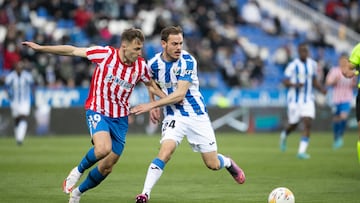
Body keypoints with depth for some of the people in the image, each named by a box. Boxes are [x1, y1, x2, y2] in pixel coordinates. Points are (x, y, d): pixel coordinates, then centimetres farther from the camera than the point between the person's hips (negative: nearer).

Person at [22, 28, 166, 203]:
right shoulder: (105, 54, -14)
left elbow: (150, 84, 19)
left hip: (120, 118, 4)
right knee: (103, 148, -32)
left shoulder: (141, 66, -4)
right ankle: (78, 171, -1)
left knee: (107, 167, 5)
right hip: (97, 111, -4)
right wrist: (40, 48, -5)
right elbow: (72, 51, -5)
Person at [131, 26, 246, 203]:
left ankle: (228, 163, 41)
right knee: (165, 152, -26)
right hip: (174, 116, 1)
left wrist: (151, 105, -26)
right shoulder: (154, 64, -6)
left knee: (213, 164, 5)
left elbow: (180, 94, -24)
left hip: (197, 115, -1)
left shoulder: (187, 61, -17)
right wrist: (153, 106, 5)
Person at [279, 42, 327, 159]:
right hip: (294, 100, -3)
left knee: (308, 124, -13)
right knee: (293, 125, 8)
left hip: (308, 100, 3)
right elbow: (285, 82, -8)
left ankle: (301, 151, -13)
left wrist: (321, 88, -2)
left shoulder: (312, 64, 6)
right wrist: (295, 85, -27)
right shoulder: (293, 65, -8)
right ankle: (284, 135, 44)